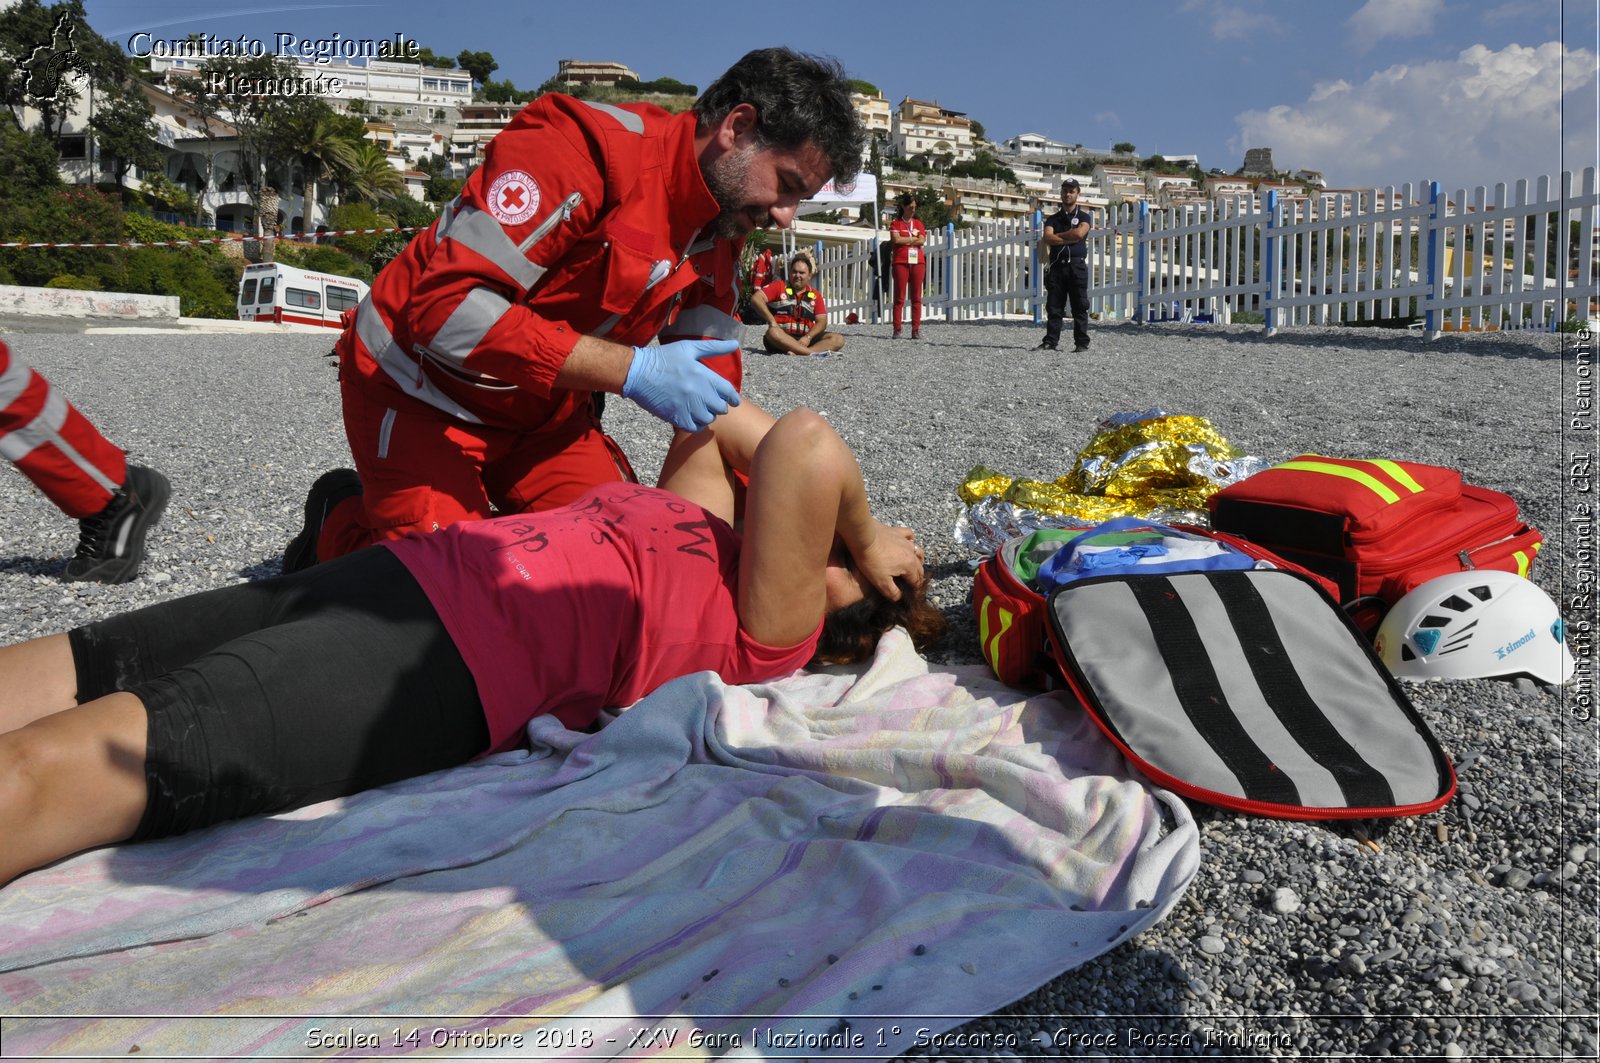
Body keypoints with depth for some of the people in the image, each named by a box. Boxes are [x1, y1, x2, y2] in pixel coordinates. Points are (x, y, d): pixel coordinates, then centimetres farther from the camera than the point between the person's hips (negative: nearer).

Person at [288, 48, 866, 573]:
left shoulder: (719, 231, -2)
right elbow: (447, 307, -35)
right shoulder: (588, 147, -28)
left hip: (543, 410, 7)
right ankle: (340, 521, 13)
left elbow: (711, 382, 0)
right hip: (424, 389, -7)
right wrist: (633, 369, -37)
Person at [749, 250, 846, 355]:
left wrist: (808, 337, -14)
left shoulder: (815, 295, 14)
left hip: (805, 338, 3)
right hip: (782, 338, -3)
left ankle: (798, 352, -41)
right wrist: (771, 319, -17)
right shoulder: (779, 287, 9)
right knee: (773, 333, -37)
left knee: (838, 339, -18)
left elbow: (821, 322, 6)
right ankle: (813, 353, -42)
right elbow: (756, 298, -3)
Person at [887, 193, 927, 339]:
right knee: (899, 297, -5)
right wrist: (914, 239, -3)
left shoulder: (919, 224, 16)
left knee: (916, 297, -2)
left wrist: (904, 240, -4)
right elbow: (896, 239, -10)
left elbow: (922, 241, 0)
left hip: (917, 262, 3)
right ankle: (897, 329, -4)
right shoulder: (895, 223, 8)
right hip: (900, 262, -3)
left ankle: (916, 329, -2)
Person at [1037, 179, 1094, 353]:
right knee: (1053, 306, 0)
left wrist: (1056, 236, -2)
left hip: (1077, 265, -3)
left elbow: (1079, 233, -11)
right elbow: (1047, 238, -2)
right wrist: (1070, 239, -9)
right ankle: (1050, 342, 2)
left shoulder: (1084, 216, 9)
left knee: (1080, 307, -3)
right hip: (1056, 265, 3)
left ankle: (1082, 343, -2)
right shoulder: (1053, 219, 16)